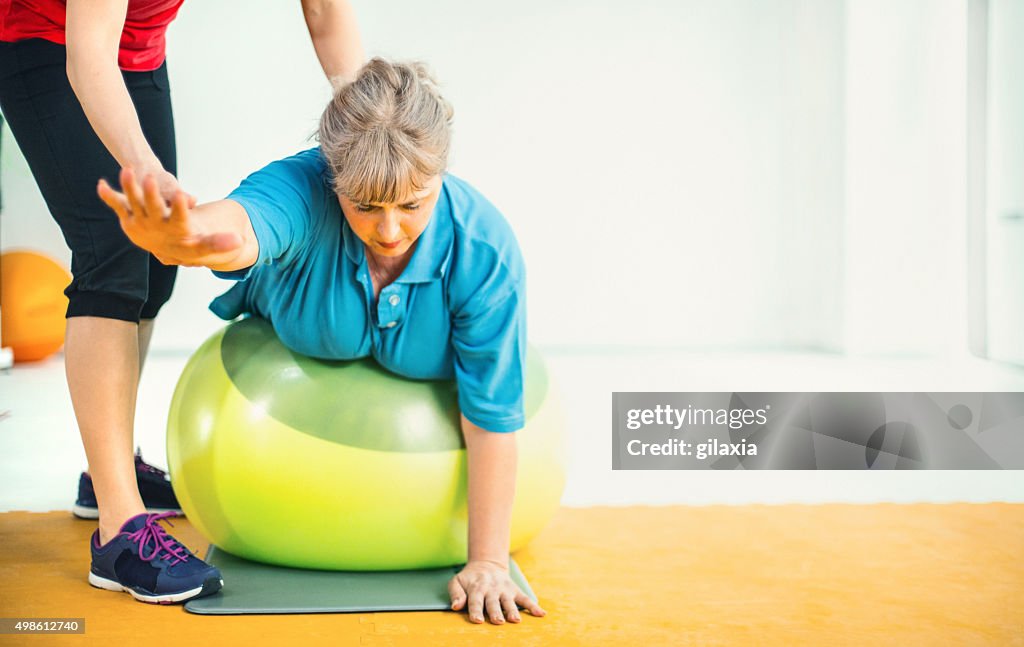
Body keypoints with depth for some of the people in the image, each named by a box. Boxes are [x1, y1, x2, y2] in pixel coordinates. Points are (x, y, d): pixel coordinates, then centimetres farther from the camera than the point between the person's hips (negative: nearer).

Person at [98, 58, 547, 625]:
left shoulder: (484, 251, -37)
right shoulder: (303, 187, -41)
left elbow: (491, 418, -31)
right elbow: (245, 224, -67)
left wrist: (488, 563, -30)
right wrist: (183, 239, -93)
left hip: (418, 383, 1)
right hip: (291, 360, 0)